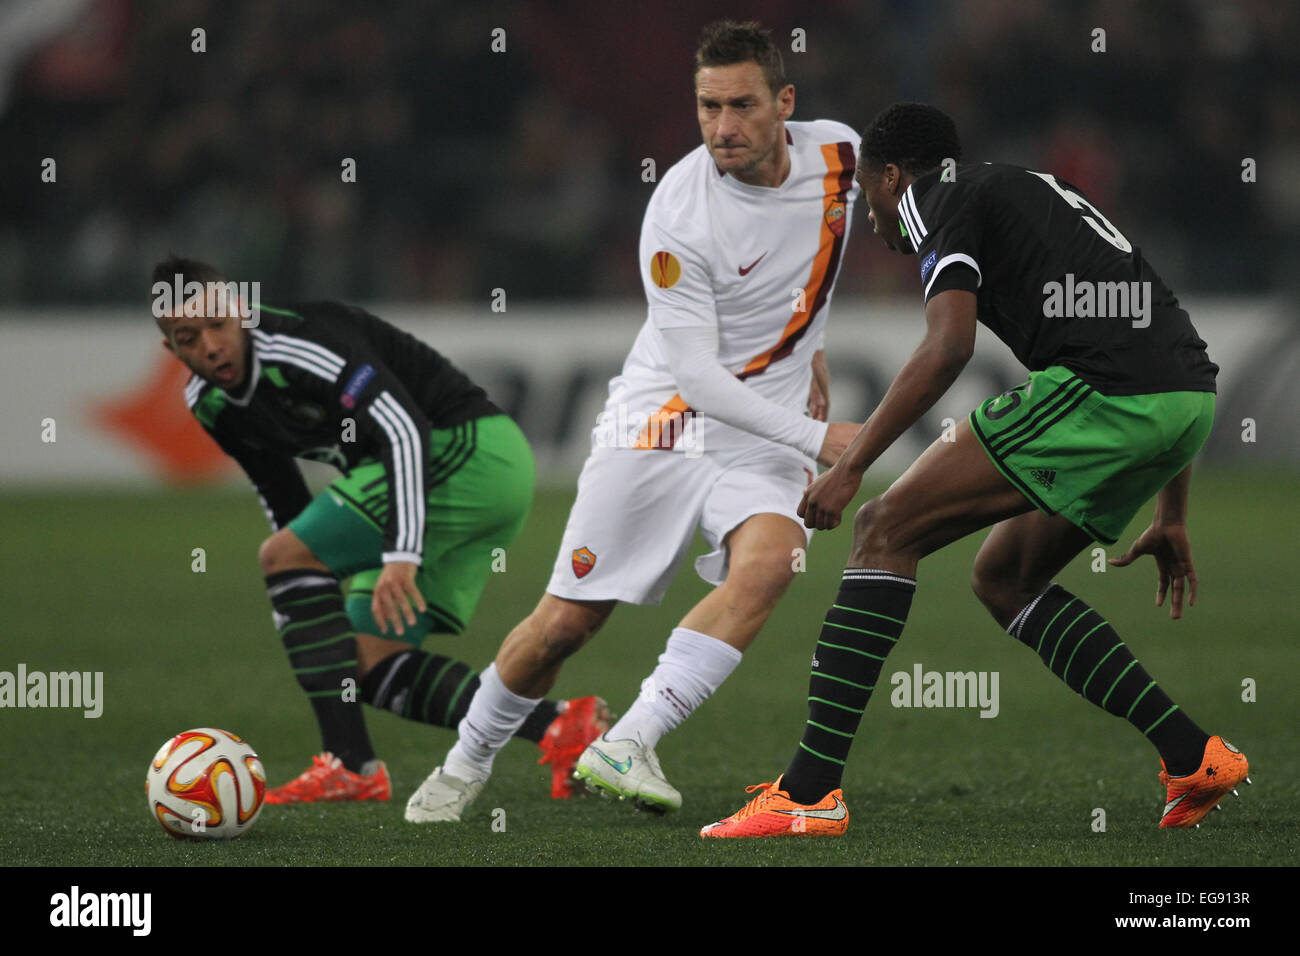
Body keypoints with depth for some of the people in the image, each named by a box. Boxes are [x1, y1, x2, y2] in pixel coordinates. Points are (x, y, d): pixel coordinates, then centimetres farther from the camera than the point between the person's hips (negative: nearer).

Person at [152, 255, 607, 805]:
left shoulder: (298, 343, -20)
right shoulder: (210, 405, 9)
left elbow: (404, 426, -28)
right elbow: (286, 506, 21)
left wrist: (403, 555, -35)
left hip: (465, 451, -10)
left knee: (283, 555, -15)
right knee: (370, 668, 4)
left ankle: (351, 766, -17)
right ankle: (559, 727, -3)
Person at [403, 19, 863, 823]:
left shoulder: (838, 155, -5)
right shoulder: (679, 211, -20)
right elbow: (698, 377, -22)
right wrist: (817, 439, -26)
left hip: (759, 440, 3)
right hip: (663, 419, -3)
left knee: (768, 558, -30)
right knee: (565, 622, -2)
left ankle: (626, 747, -31)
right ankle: (466, 765, 25)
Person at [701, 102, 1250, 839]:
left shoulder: (943, 199, 8)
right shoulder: (1034, 192, 34)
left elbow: (949, 345, -10)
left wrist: (851, 467, -8)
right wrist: (1172, 518, 37)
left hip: (1099, 391, -8)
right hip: (1189, 400, 8)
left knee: (888, 530, -2)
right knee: (1003, 579, 22)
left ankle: (812, 791, -9)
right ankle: (1194, 756, 14)